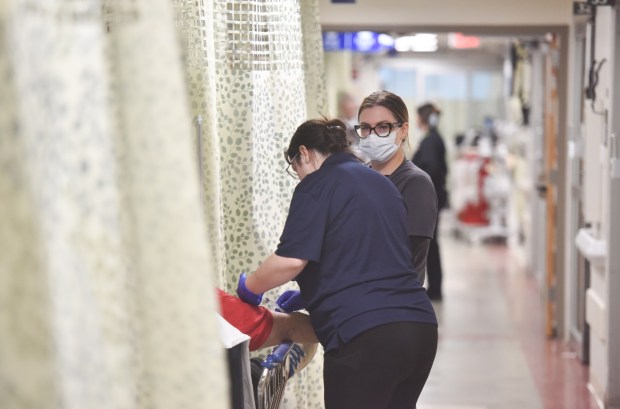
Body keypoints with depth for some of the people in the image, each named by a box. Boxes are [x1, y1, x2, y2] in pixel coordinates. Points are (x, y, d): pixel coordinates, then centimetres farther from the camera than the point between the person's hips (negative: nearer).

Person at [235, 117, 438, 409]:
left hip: (365, 334, -8)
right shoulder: (382, 184, 24)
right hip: (420, 328, 8)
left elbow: (292, 259, -10)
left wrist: (249, 287, 7)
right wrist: (309, 295, 32)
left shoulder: (318, 184, 1)